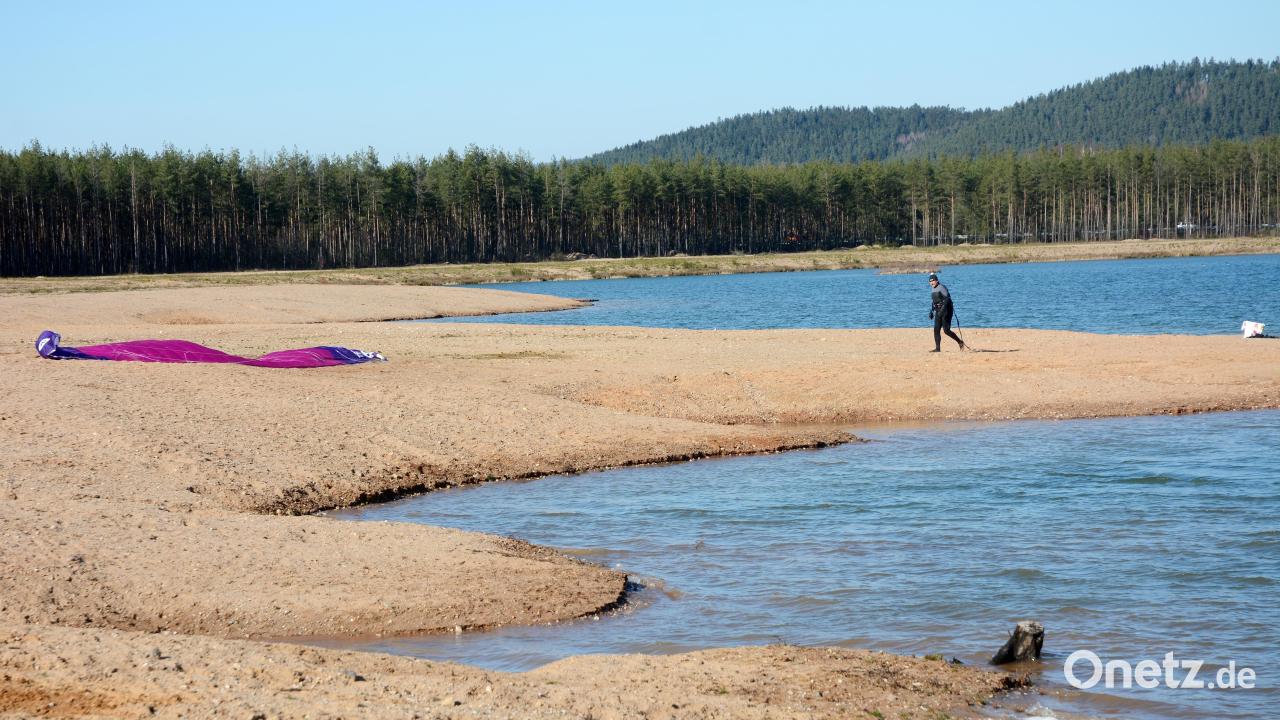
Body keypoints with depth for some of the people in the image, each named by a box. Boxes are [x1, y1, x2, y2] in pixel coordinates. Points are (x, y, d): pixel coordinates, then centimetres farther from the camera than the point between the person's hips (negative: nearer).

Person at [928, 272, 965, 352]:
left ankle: (960, 342, 5)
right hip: (938, 312, 9)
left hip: (946, 311, -9)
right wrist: (931, 311, 21)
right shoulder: (934, 289, 14)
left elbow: (947, 299, -22)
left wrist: (942, 310, -30)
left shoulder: (941, 287, -13)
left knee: (946, 330, -11)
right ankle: (937, 348, 1)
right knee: (936, 330, 0)